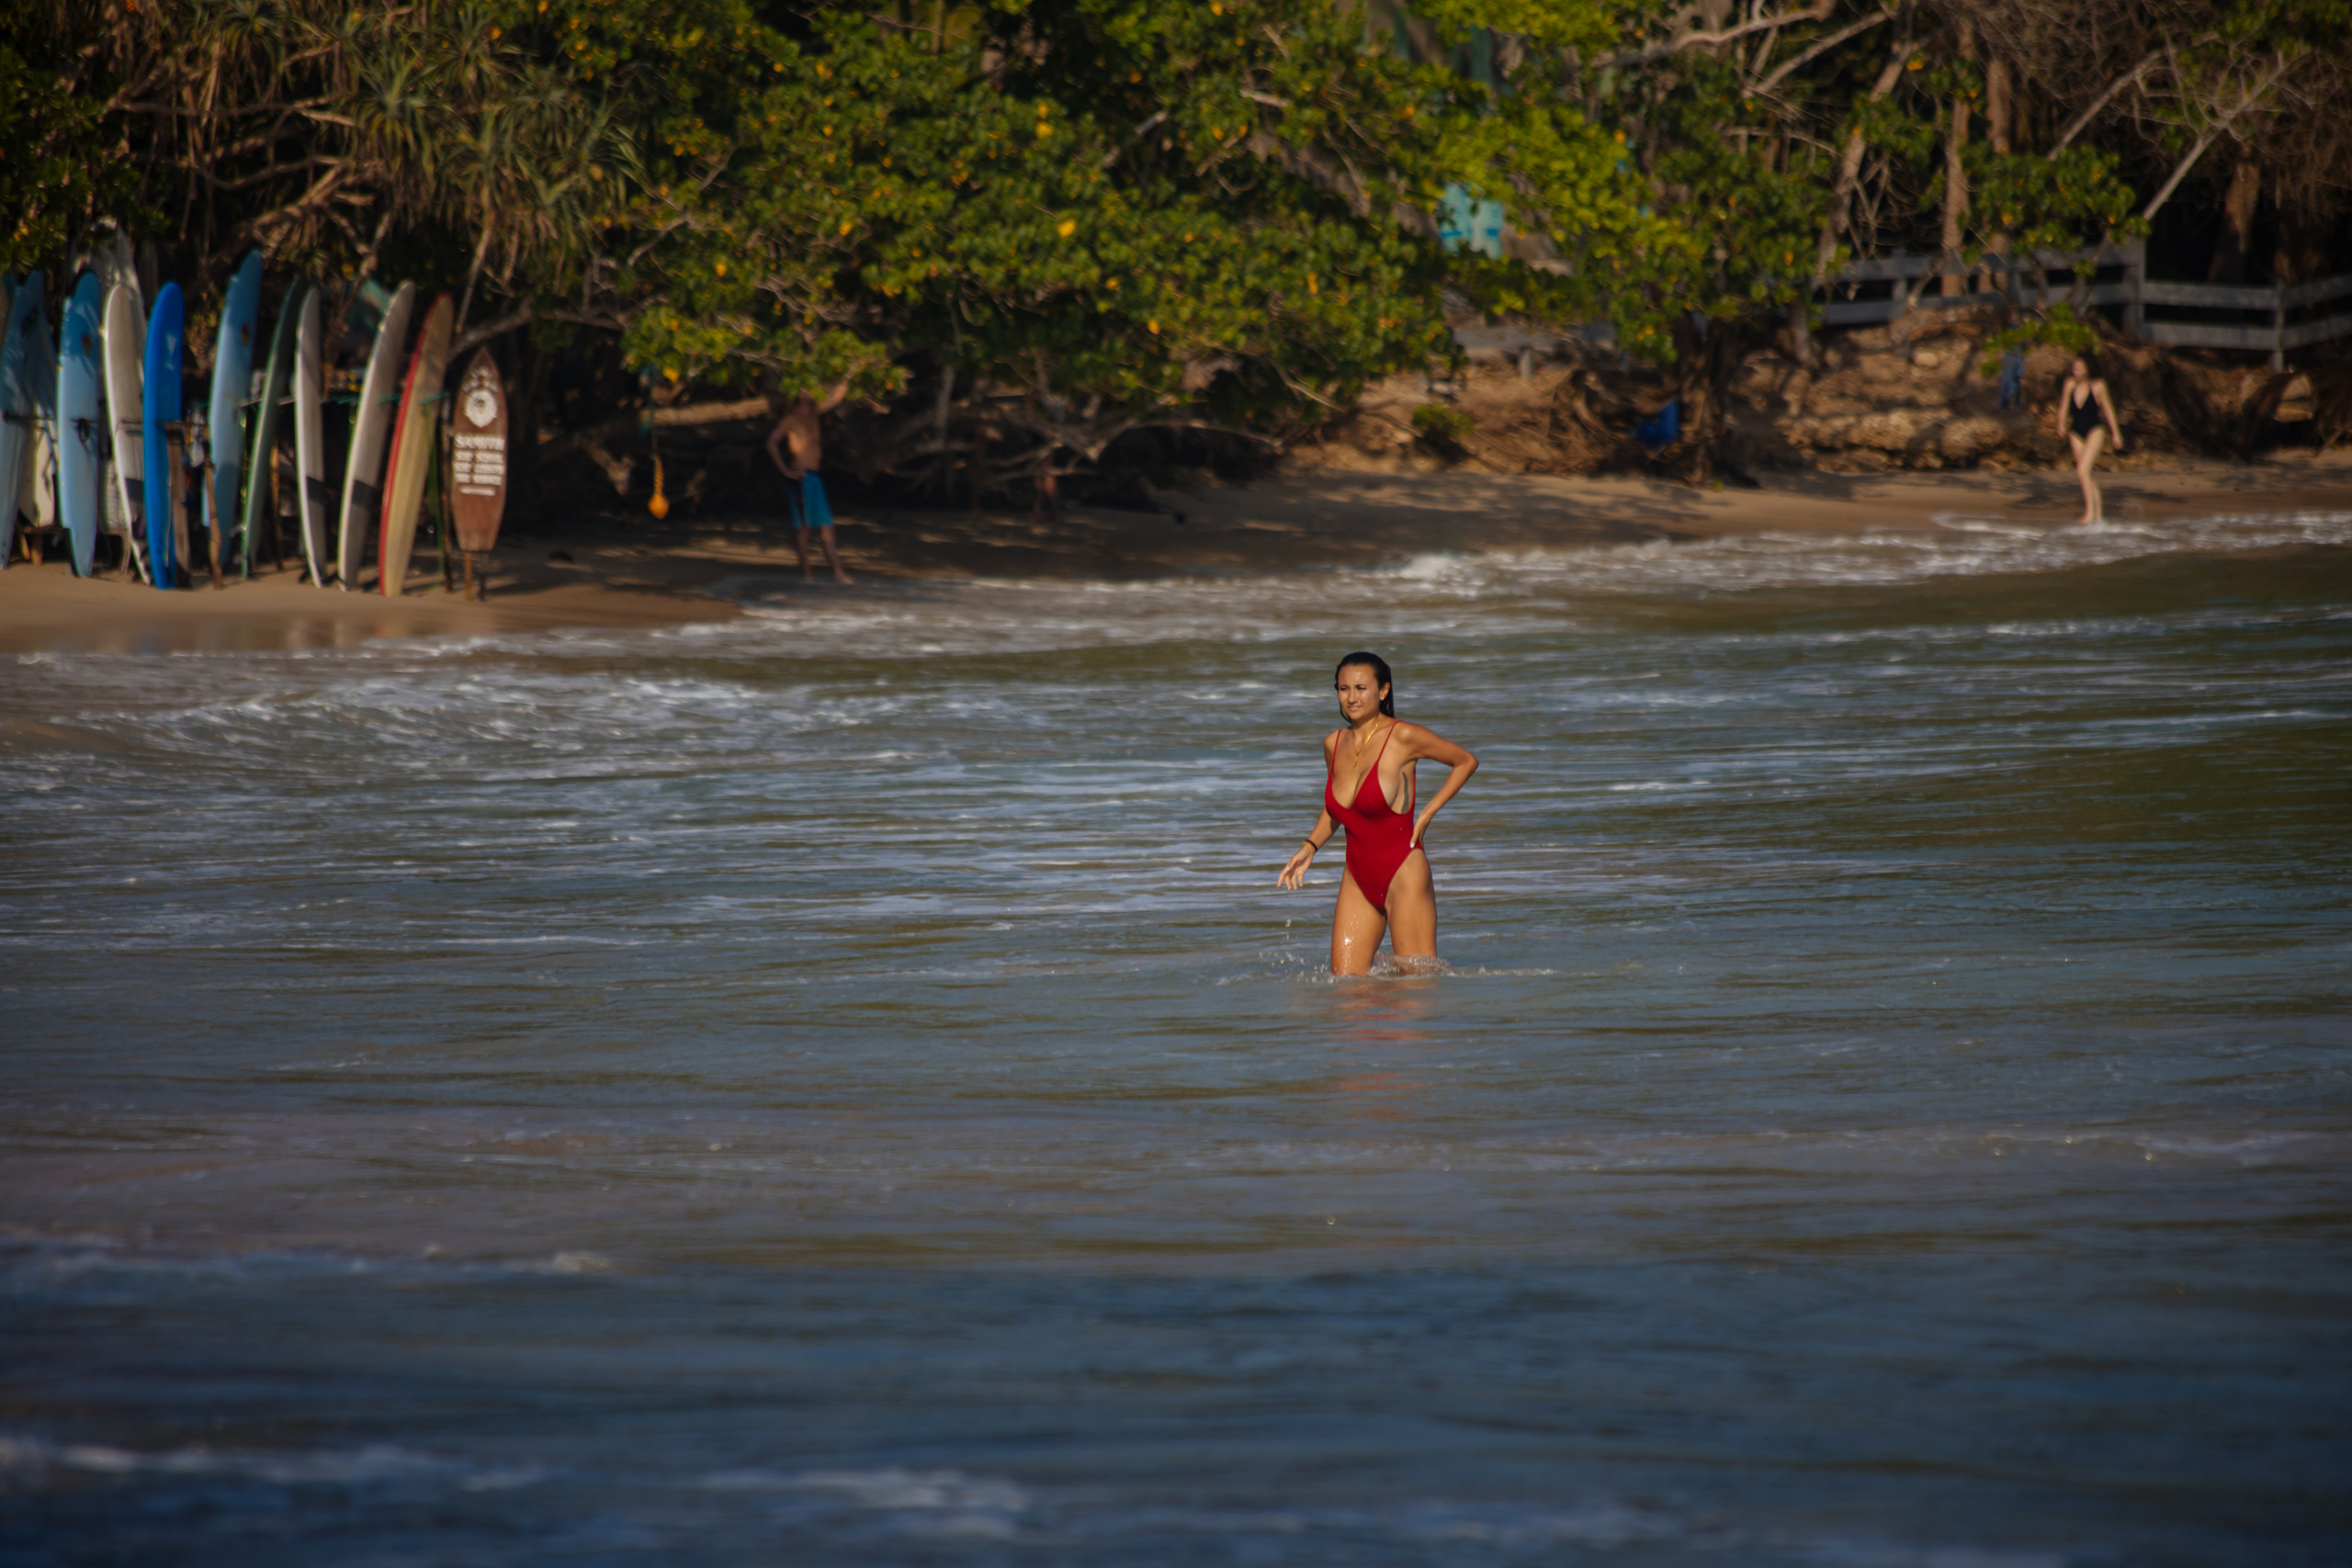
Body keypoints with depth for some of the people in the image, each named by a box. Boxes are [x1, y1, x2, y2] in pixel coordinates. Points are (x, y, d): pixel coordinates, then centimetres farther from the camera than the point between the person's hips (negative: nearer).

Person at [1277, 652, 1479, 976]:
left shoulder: (1404, 737, -11)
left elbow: (1466, 762, 2)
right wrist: (1309, 847, 7)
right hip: (1358, 880, 6)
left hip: (1403, 876, -6)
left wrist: (1427, 813, -6)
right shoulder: (1334, 744, 6)